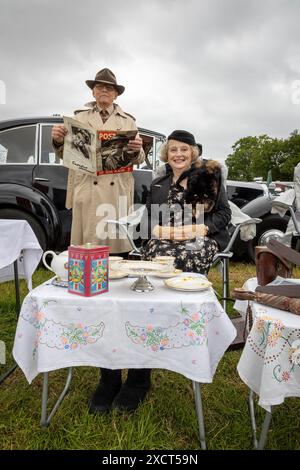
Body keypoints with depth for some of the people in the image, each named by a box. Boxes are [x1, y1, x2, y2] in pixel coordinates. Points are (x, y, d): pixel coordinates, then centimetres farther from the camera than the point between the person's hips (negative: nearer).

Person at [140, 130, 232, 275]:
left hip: (201, 239, -2)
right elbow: (147, 218, 14)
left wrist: (200, 229, -11)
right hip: (163, 240, 2)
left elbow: (224, 213, 6)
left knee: (188, 255, -35)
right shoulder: (157, 184, 21)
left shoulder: (209, 176, 12)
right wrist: (159, 230, -10)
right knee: (160, 254, -32)